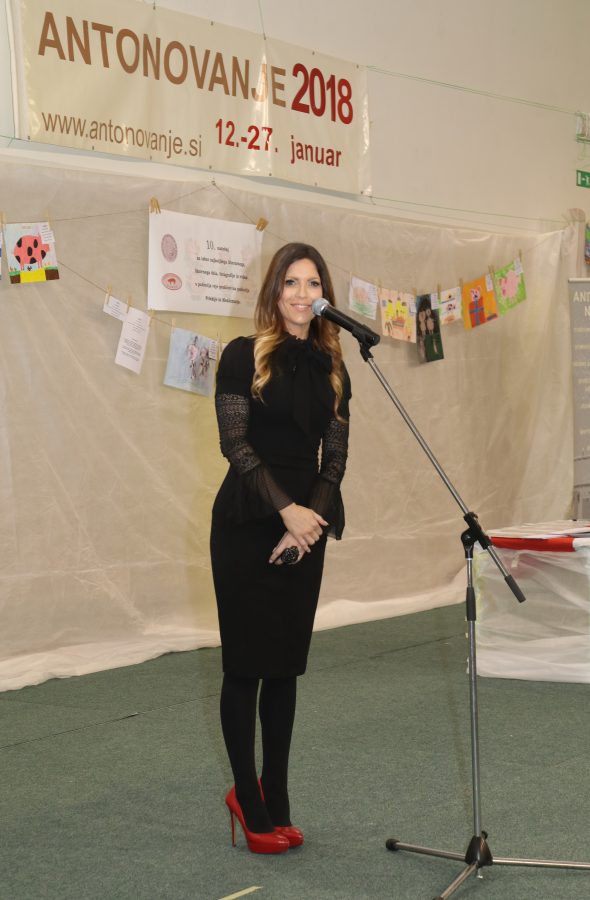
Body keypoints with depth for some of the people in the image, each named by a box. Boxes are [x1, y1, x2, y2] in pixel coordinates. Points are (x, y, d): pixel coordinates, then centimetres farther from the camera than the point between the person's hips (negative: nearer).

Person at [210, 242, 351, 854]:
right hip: (247, 524, -4)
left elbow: (335, 457, 6)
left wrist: (311, 520, -9)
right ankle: (250, 803, 10)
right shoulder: (243, 357, -3)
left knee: (286, 666, 8)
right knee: (245, 665, 0)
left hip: (304, 527, 4)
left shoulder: (331, 369, 10)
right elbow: (235, 444, -10)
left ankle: (275, 803, 17)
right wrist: (286, 509, -19)